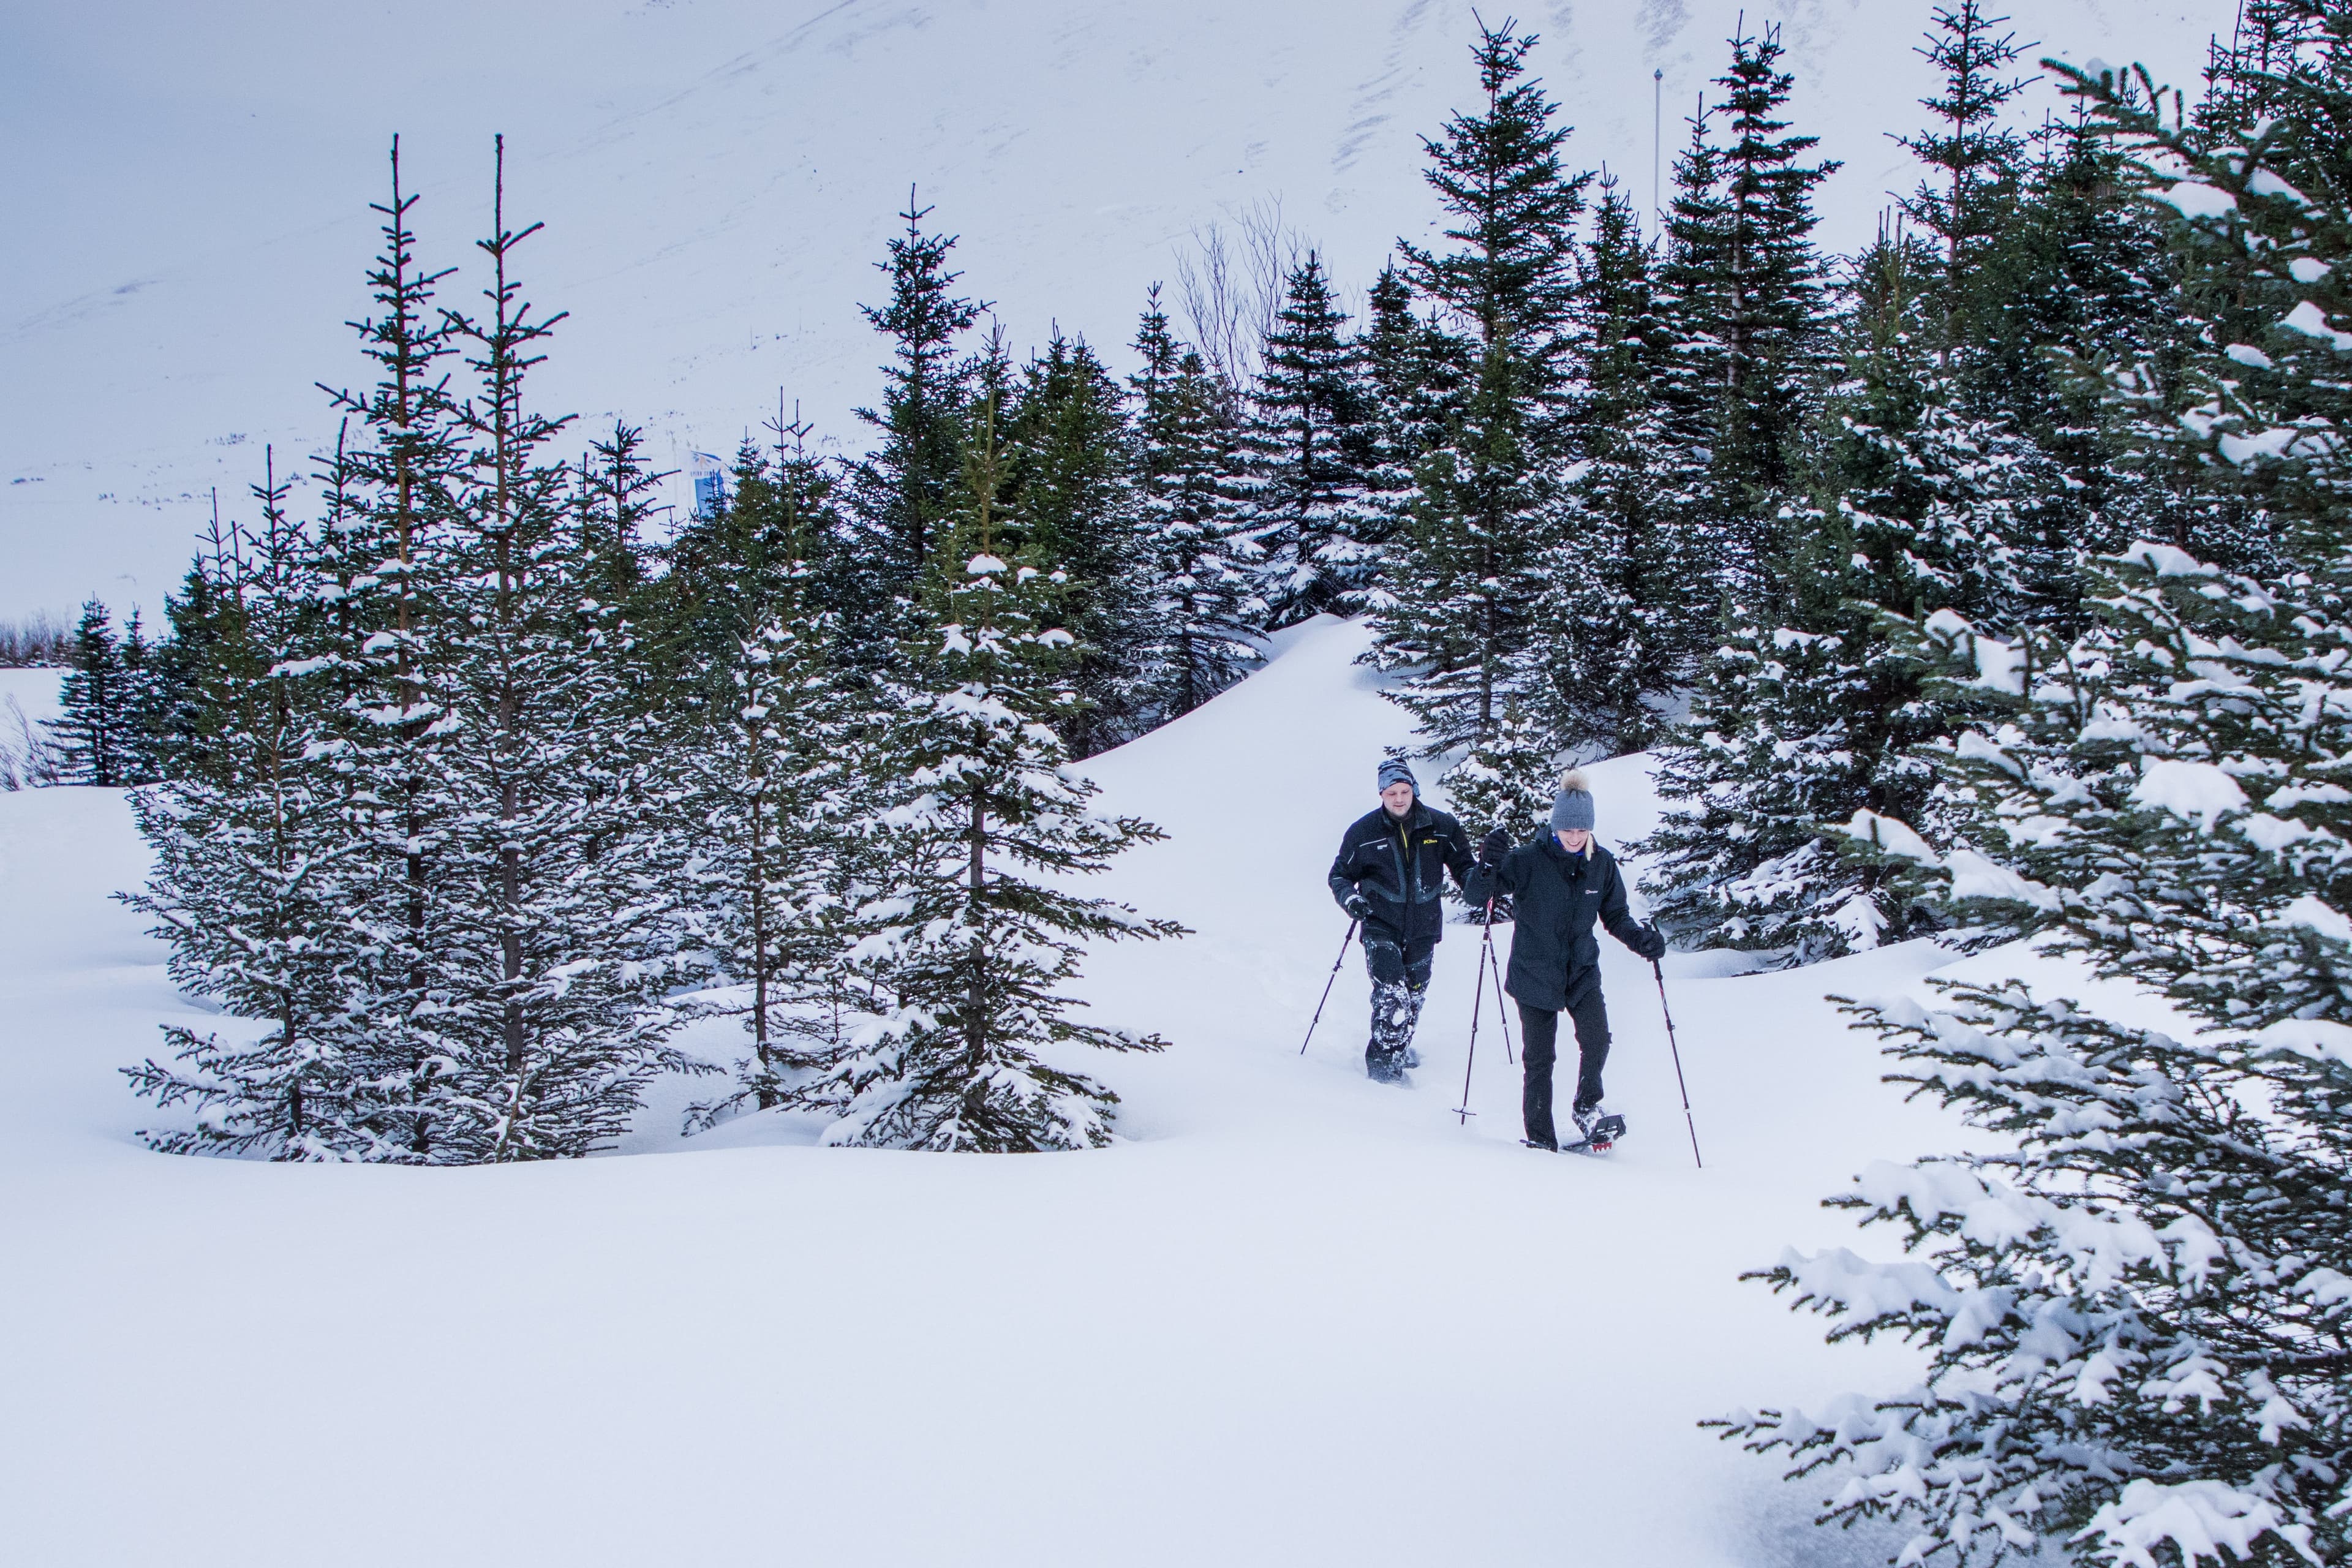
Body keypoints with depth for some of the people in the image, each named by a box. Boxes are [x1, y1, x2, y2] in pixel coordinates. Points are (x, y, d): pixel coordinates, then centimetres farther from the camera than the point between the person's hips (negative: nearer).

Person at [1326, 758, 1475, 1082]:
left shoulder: (1440, 826, -3)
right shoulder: (1363, 832, -5)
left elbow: (1461, 862, 10)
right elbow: (1340, 874, 5)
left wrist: (1475, 881, -12)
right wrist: (1349, 897, -16)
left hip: (1423, 927, 3)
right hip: (1381, 925, -3)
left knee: (1414, 993, 15)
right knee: (1392, 993, -19)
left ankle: (1400, 1044, 40)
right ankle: (1383, 1058, -13)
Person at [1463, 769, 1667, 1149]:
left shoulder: (1602, 864, -2)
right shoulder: (1528, 860, -13)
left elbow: (1616, 915, 9)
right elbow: (1475, 895, -14)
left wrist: (1641, 938, -11)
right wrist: (1488, 866, -35)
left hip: (1582, 971, 2)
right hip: (1535, 973, -2)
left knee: (1596, 1040, -19)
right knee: (1539, 1058, 1)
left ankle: (1587, 1108, 7)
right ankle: (1540, 1139, 16)